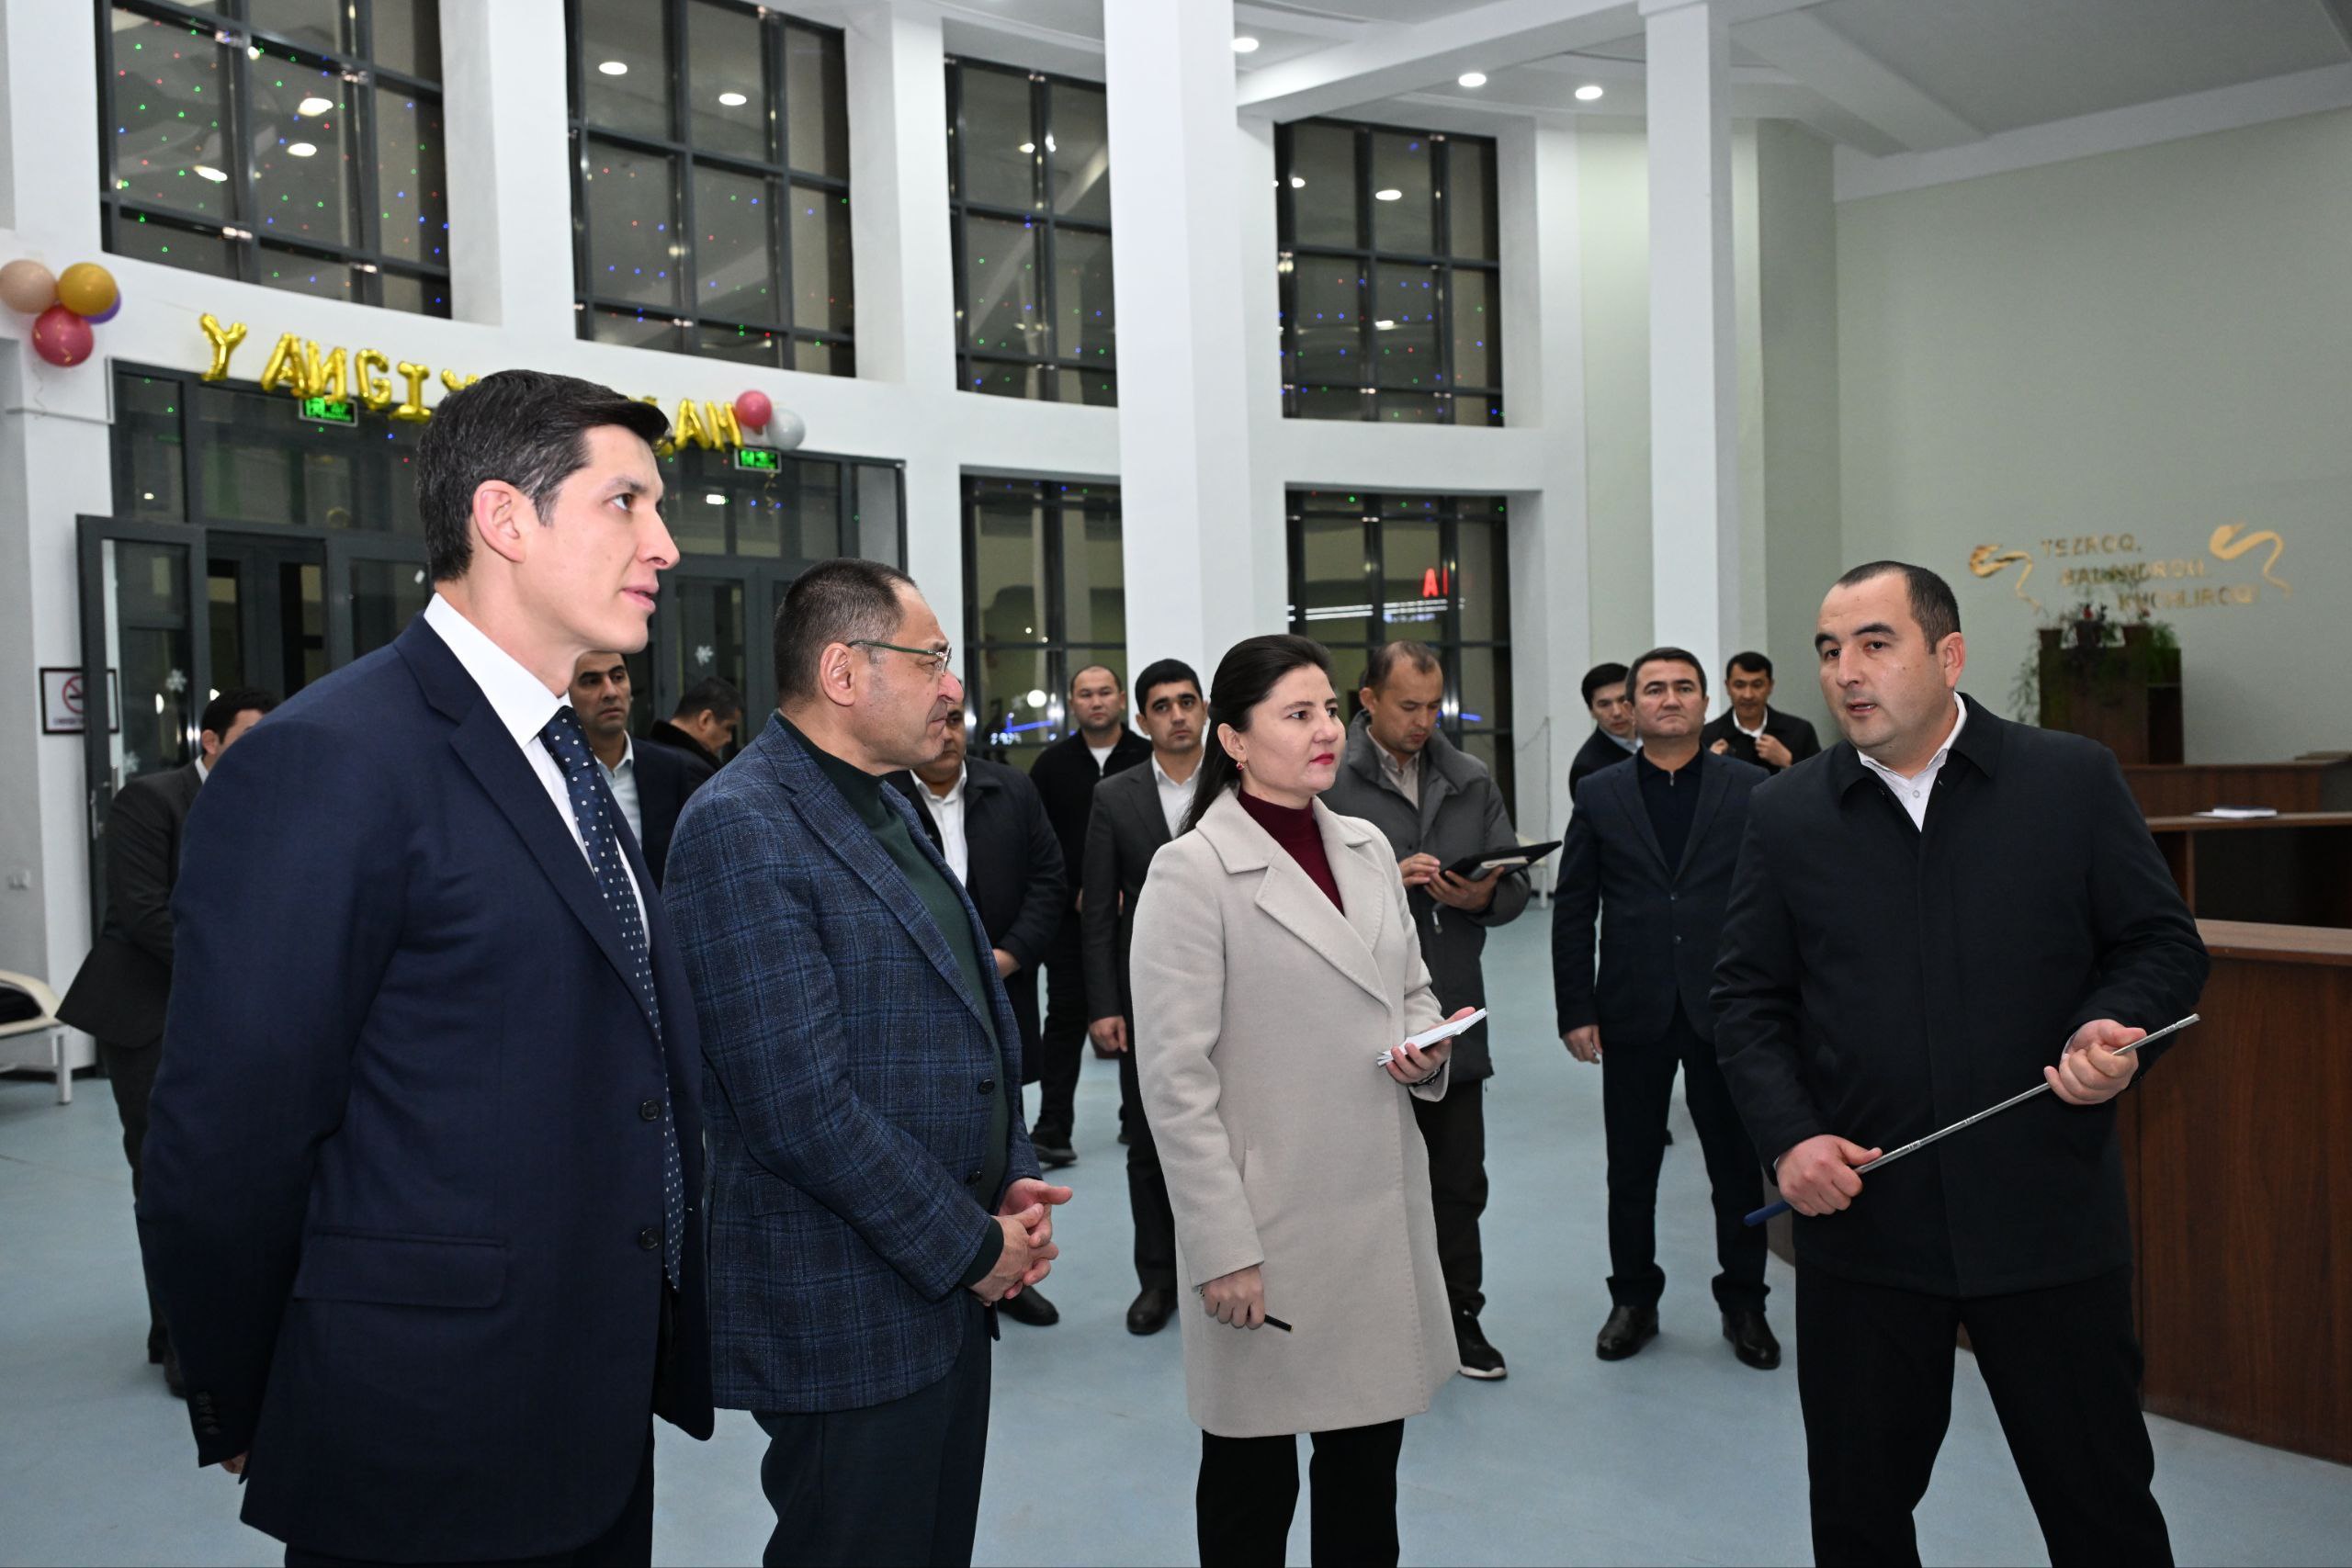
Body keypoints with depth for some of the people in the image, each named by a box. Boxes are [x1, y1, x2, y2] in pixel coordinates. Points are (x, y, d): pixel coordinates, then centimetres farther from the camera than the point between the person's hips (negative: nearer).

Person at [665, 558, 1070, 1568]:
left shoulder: (888, 809, 11)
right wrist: (970, 1246, -15)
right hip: (846, 1321, -9)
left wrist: (1014, 1181, 4)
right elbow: (799, 1104, -23)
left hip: (953, 1289, 9)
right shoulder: (741, 828, -18)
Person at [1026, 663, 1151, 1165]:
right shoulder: (1052, 763, 4)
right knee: (1066, 1016, 0)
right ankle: (1052, 1130, 3)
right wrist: (1074, 891, -6)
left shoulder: (1149, 759, -1)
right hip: (1071, 913, 1)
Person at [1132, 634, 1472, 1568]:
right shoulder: (1193, 871, -13)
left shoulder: (1367, 849, 6)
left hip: (1383, 1203, 6)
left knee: (1368, 1462, 17)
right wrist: (1221, 1249, -16)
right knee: (1251, 1479, 12)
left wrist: (1427, 1046, -3)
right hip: (1271, 1220, -5)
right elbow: (1176, 1080, -14)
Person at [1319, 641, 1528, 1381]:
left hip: (1454, 1014, 4)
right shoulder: (1329, 782, -7)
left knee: (1460, 1180, 12)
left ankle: (1459, 1315, 27)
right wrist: (1386, 880, -21)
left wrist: (1484, 897, -12)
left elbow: (1516, 884, 10)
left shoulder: (1473, 781, 10)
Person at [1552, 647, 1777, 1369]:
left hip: (1727, 1011, -1)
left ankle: (1743, 1303, 27)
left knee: (1737, 1167, 9)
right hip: (1633, 1012, 1)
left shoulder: (1751, 788, 2)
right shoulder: (1599, 795, 4)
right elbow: (1572, 910, 3)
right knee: (1630, 1170, 11)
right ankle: (1633, 1299, 27)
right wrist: (1575, 1010, -2)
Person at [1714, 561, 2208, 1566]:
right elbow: (1749, 998, 4)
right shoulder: (1785, 815, 2)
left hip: (2049, 1218, -1)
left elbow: (2164, 944, 4)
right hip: (1861, 1221, 1)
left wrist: (2115, 1031, -17)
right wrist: (1788, 1136, -10)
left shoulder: (2075, 780, -1)